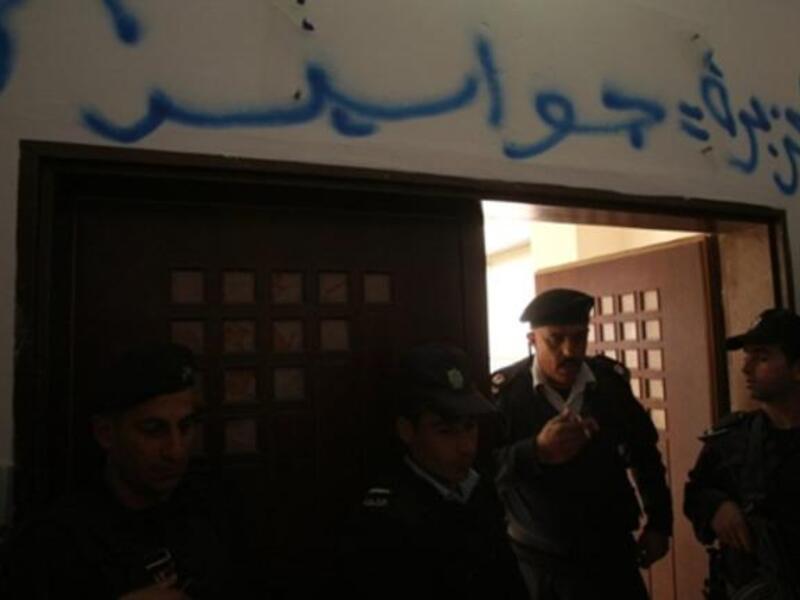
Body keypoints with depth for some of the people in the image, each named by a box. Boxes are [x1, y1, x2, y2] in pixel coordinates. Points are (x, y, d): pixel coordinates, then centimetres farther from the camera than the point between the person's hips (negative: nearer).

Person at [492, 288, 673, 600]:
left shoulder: (610, 380, -4)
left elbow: (644, 451, 9)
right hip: (539, 561, -2)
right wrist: (536, 451, -39)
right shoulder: (505, 392, -15)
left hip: (612, 553, 2)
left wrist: (658, 523, 10)